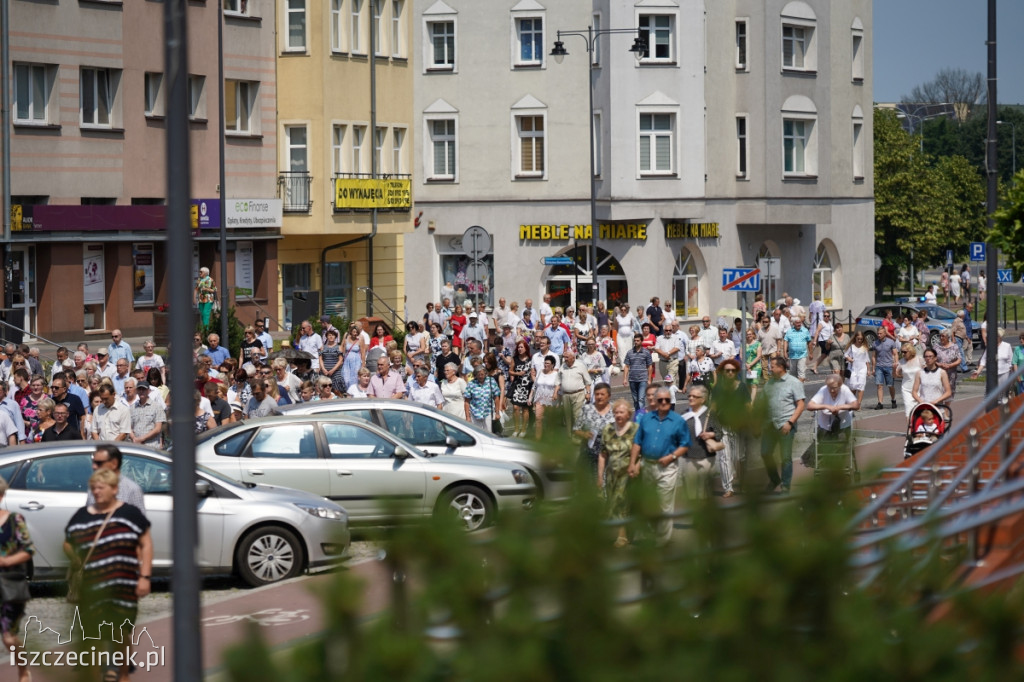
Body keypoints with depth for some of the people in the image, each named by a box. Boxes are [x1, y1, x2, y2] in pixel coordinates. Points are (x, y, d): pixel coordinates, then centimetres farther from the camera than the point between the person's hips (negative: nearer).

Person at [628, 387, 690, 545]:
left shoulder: (678, 421, -2)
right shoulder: (646, 419, 8)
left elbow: (685, 445, -3)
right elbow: (637, 443, 7)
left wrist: (672, 456, -17)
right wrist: (632, 464, 0)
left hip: (667, 468, -4)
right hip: (647, 466, 4)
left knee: (665, 508, -4)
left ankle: (662, 541, 4)